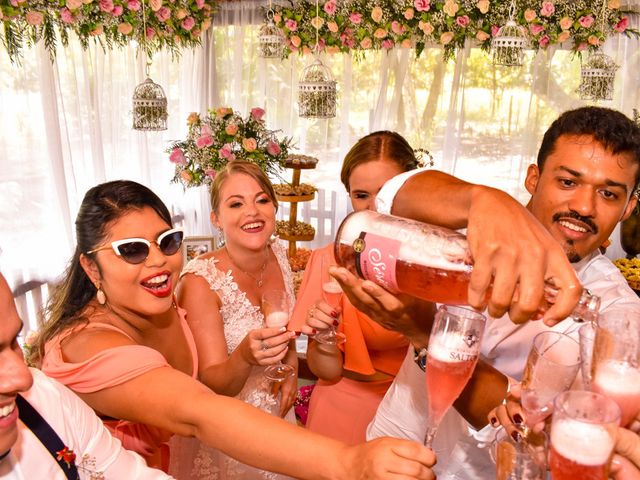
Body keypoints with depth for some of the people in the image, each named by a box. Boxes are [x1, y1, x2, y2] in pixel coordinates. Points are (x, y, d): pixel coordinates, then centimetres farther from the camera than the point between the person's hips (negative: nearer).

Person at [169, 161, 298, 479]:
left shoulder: (279, 255, -10)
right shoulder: (200, 281, -25)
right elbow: (211, 385, -23)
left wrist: (291, 363, -10)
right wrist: (245, 357, -43)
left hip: (275, 414, 5)